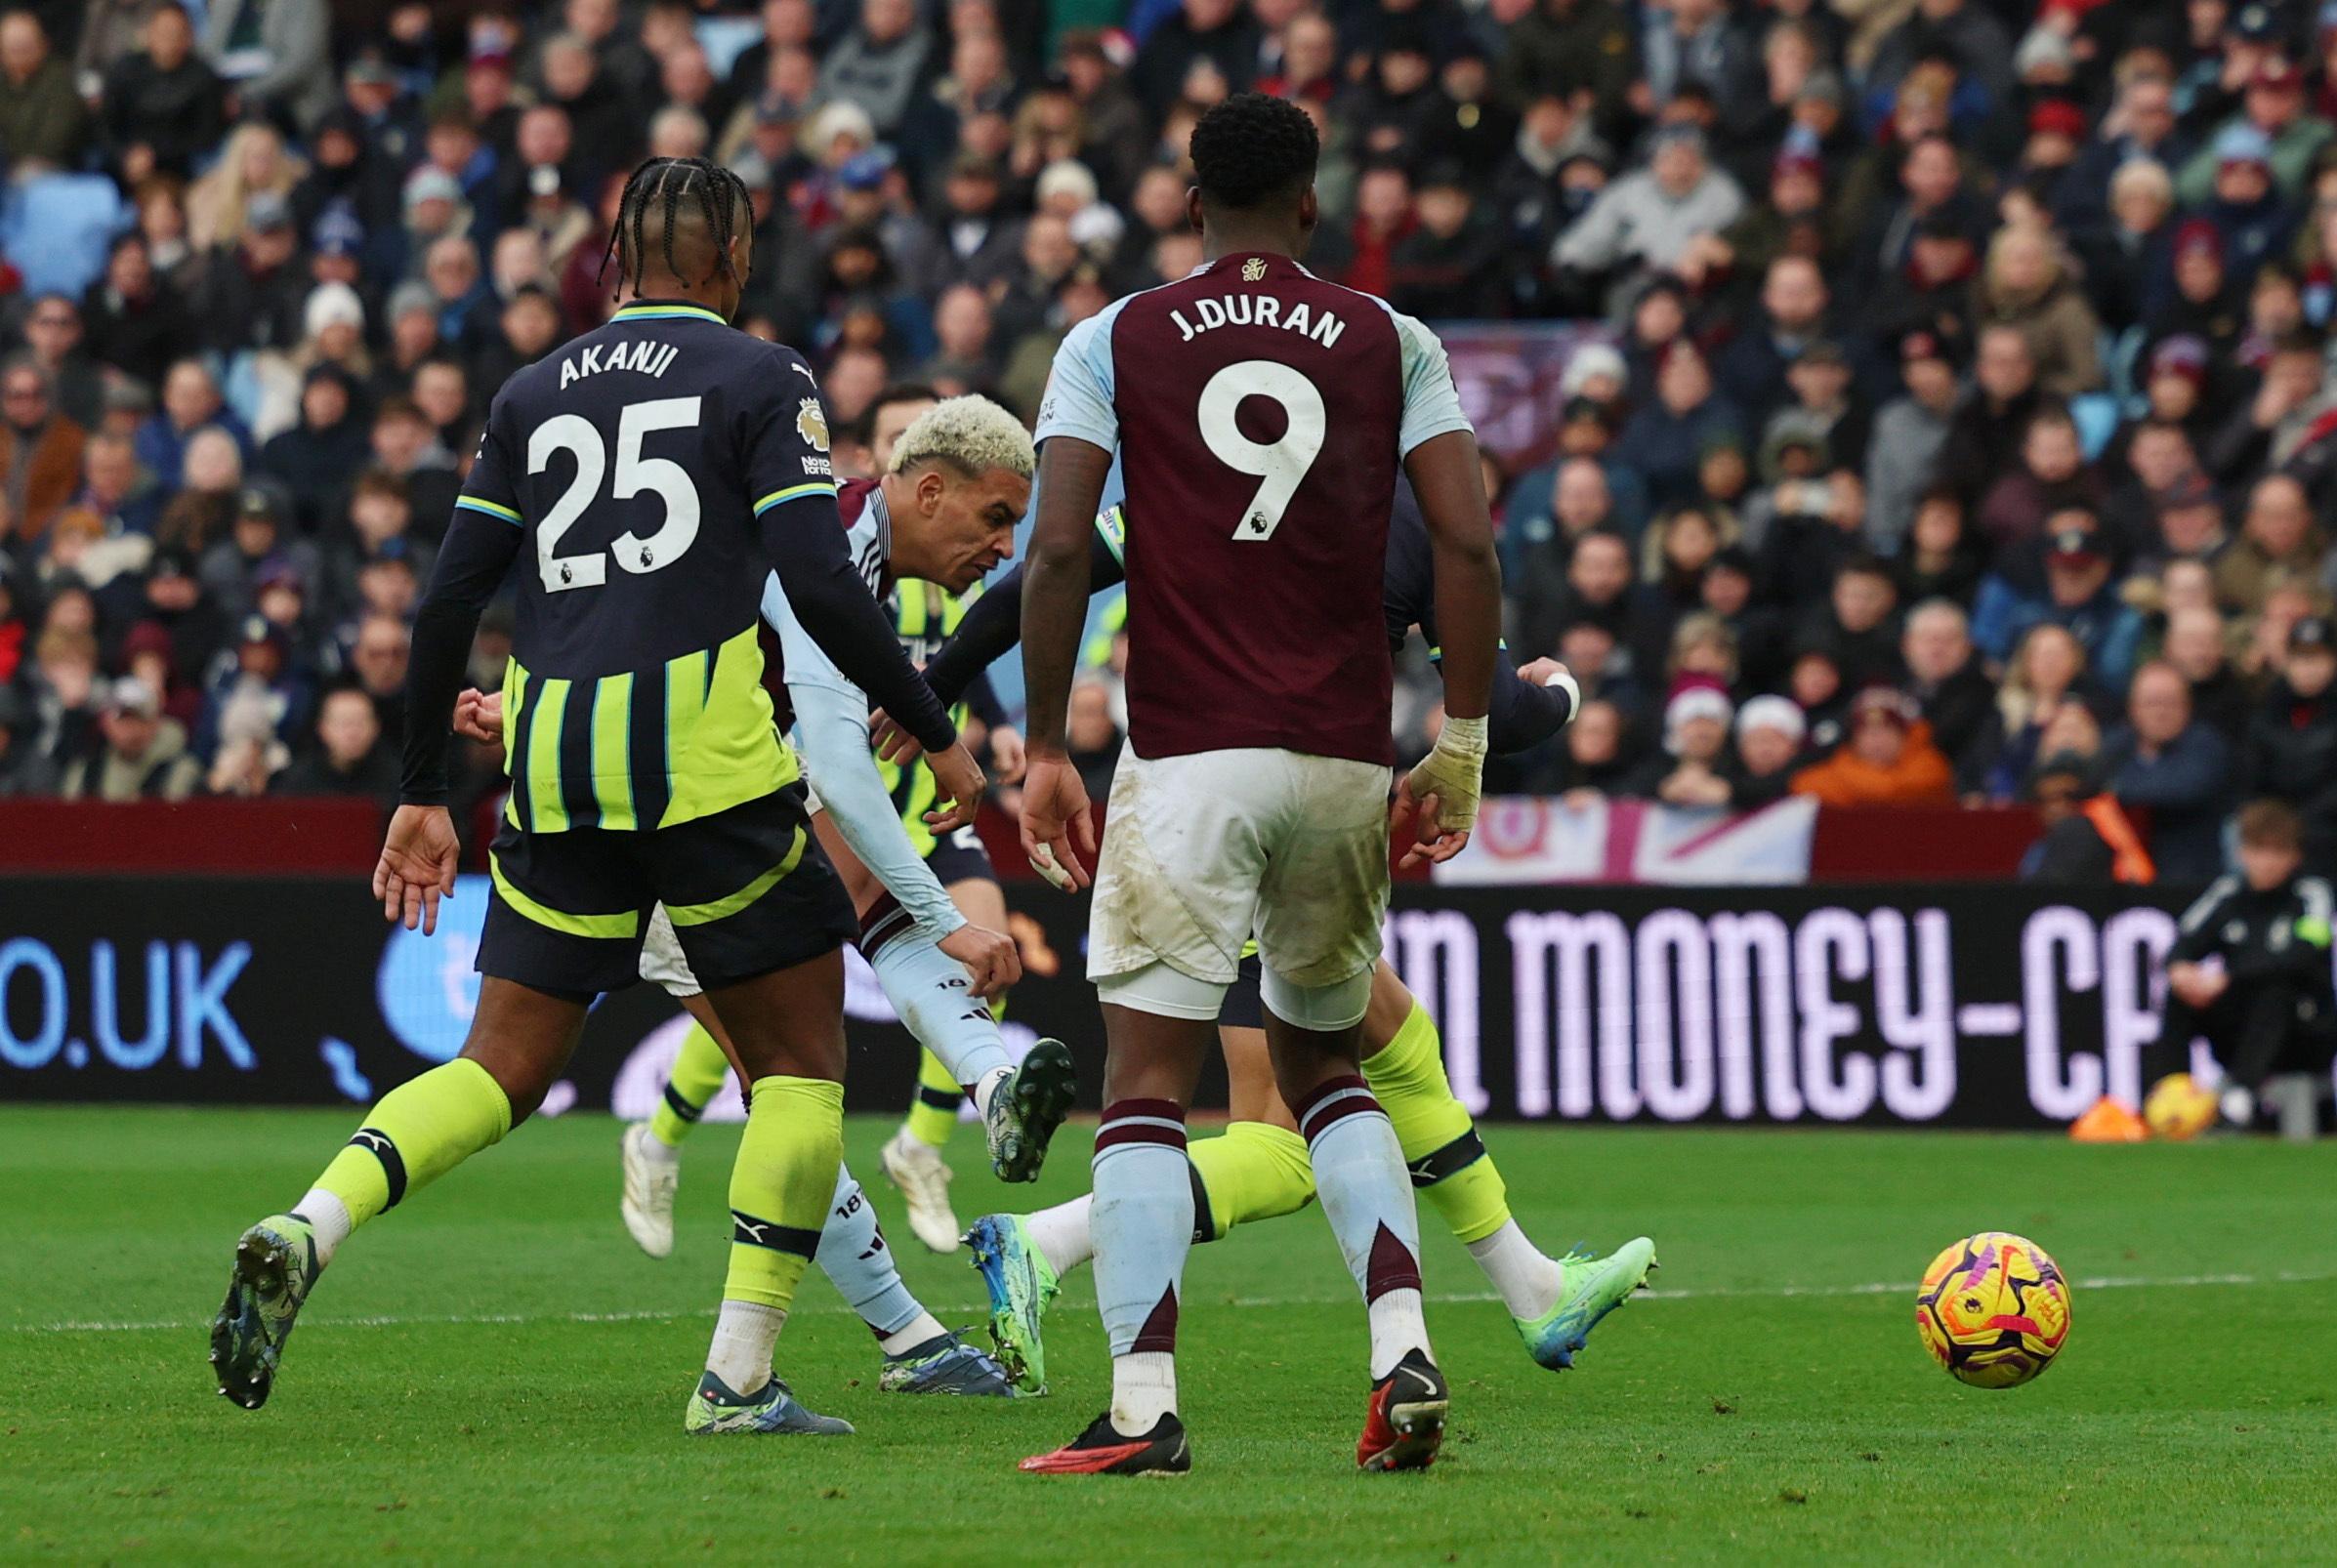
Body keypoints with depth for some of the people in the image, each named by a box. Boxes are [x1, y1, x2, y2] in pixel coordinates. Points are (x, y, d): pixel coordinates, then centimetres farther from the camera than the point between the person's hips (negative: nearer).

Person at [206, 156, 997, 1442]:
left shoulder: (534, 395, 16)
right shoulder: (760, 379, 2)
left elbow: (450, 600, 13)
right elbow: (821, 586, -8)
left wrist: (421, 795, 20)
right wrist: (939, 739, 2)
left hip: (555, 765, 5)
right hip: (709, 758, -4)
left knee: (502, 1068, 10)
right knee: (800, 1055, 8)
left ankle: (305, 1233, -15)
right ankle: (738, 1379, 0)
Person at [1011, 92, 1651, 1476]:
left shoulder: (1114, 345, 3)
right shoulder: (1393, 346, 7)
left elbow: (1059, 549, -6)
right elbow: (1468, 545, -2)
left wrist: (1047, 752, 0)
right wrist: (1463, 747, 4)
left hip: (1187, 760, -3)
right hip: (1347, 764, 3)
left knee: (1147, 1084, -1)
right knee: (1325, 1067, 19)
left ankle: (1143, 1410, -13)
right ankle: (1405, 1349, 0)